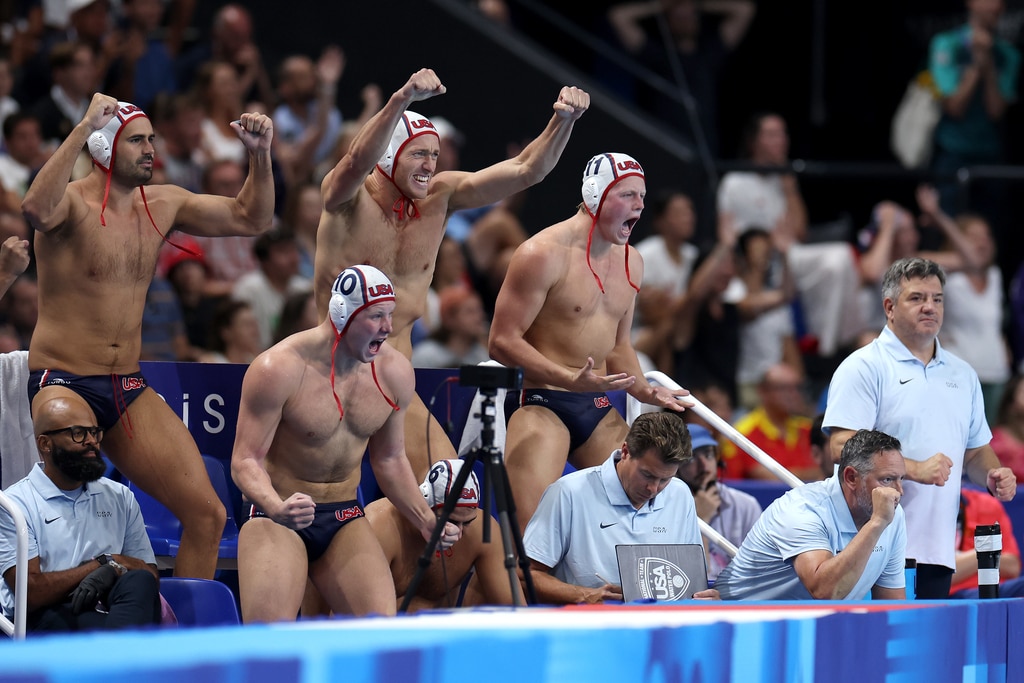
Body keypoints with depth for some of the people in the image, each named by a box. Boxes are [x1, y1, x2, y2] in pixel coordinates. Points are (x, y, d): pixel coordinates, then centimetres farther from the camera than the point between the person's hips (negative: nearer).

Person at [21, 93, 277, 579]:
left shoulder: (162, 205, 10)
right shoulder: (73, 203, -11)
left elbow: (250, 219, 18)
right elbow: (38, 210, -37)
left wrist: (260, 155, 3)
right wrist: (84, 128, -39)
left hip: (129, 389, 7)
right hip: (63, 383, -6)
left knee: (206, 514, 0)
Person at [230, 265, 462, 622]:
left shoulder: (394, 372, -1)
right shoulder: (279, 368, -18)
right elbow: (245, 461, -18)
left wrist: (427, 522, 2)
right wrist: (278, 509, -38)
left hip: (345, 519, 5)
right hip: (277, 515, -5)